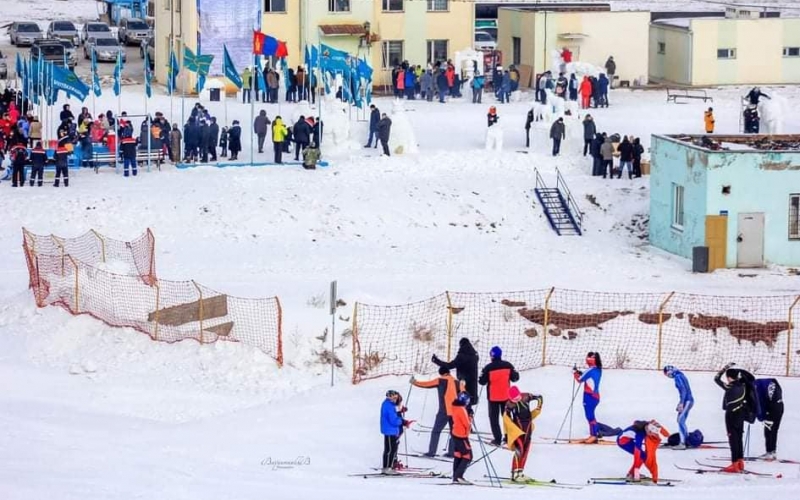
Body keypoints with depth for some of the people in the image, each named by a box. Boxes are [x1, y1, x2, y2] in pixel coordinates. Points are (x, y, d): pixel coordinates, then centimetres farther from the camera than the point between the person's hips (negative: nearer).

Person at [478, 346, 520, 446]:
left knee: (494, 418, 8)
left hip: (493, 397, -3)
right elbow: (515, 377, 2)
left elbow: (482, 381, -9)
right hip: (506, 396, 3)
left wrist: (481, 376, 11)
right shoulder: (508, 365, -7)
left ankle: (497, 439, 1)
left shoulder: (488, 368, -16)